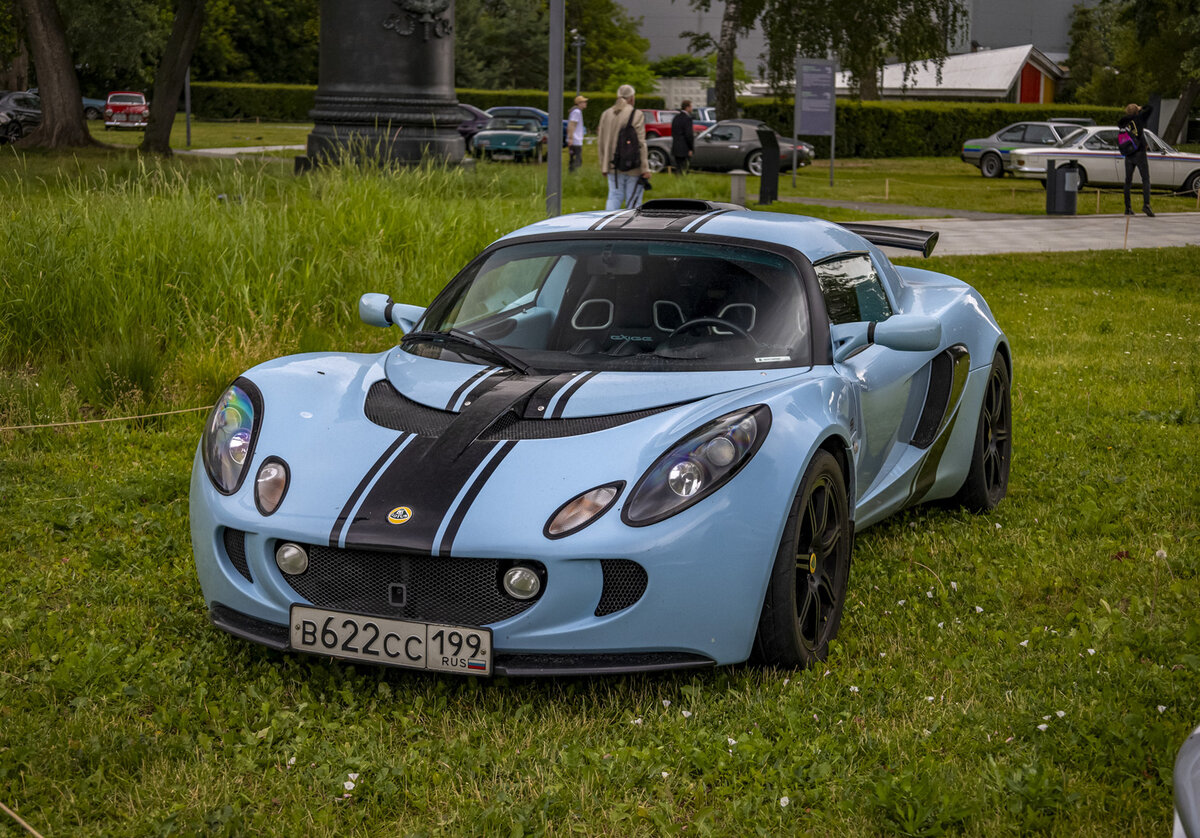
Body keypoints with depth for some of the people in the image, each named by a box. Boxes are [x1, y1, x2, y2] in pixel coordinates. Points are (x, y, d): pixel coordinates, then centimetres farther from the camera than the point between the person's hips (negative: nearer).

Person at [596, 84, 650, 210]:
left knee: (614, 197, 10)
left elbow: (601, 143, 10)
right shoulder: (637, 115, -9)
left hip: (613, 166, 5)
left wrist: (604, 166, 16)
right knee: (633, 201, 2)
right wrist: (645, 169, -11)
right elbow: (641, 144, -12)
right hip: (633, 168, -5)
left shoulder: (606, 114, 8)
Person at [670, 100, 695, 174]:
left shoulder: (676, 117, 13)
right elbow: (688, 134, -17)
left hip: (676, 148, 8)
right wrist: (691, 149, -11)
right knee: (683, 170, -7)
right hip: (684, 149, -8)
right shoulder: (687, 118, -14)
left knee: (678, 168, 11)